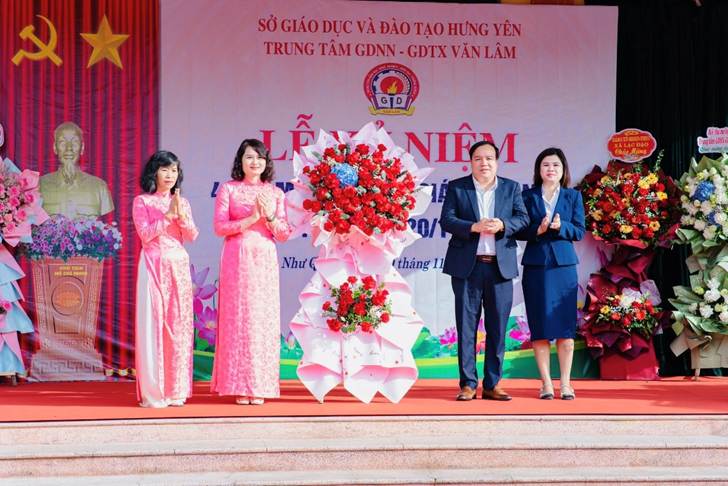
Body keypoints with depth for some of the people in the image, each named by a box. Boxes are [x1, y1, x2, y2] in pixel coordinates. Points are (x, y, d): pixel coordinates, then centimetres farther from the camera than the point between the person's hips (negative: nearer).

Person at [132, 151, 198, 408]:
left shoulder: (182, 203, 14)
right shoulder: (142, 201, 3)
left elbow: (192, 235, 4)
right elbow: (145, 234, -9)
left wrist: (181, 215, -11)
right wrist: (169, 216, -14)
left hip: (179, 266, 4)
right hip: (154, 265, -4)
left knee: (179, 324, 1)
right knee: (153, 324, -7)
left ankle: (175, 389, 6)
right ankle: (152, 393, -5)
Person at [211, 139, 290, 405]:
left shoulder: (274, 193, 11)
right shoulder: (228, 189, 5)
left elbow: (284, 234, 8)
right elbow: (220, 227, -4)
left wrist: (270, 216, -10)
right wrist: (252, 218, -12)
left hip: (265, 261, 2)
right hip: (237, 260, -2)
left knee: (264, 319, -1)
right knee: (237, 319, -4)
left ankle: (259, 387, 4)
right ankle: (239, 386, 0)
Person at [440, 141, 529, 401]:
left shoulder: (511, 188, 12)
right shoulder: (456, 187, 6)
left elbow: (523, 219, 4)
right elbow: (446, 220, -3)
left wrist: (502, 225, -16)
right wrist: (474, 227, -18)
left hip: (500, 266, 2)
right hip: (467, 265, -1)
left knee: (498, 328, 3)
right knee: (466, 327, 0)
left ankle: (492, 384, 9)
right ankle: (468, 384, 4)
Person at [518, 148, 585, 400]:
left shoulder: (573, 196, 8)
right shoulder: (528, 196, 6)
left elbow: (579, 231, 3)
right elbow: (519, 230, 2)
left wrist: (560, 226, -15)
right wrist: (538, 230, -16)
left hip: (563, 265, 0)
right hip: (536, 266, 0)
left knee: (565, 326, -1)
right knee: (540, 326, 0)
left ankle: (566, 382, 5)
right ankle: (546, 383, 5)